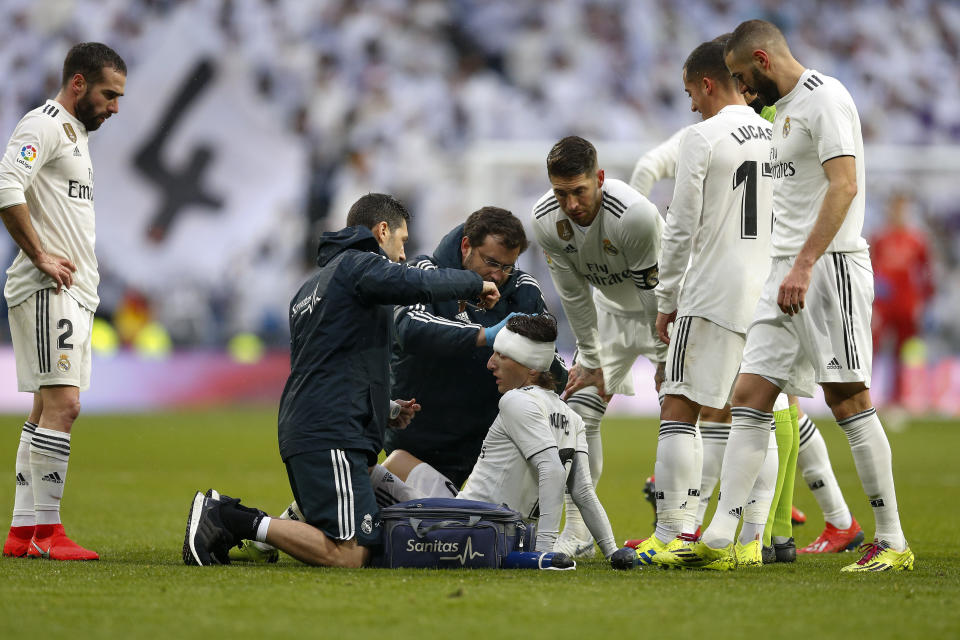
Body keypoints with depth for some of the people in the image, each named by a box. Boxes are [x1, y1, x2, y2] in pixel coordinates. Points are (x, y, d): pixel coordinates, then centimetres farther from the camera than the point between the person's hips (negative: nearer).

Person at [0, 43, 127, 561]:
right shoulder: (44, 126, -10)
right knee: (62, 404, -14)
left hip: (72, 291, 10)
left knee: (48, 409, 9)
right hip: (48, 290, -10)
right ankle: (46, 532, -15)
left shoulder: (74, 134, 22)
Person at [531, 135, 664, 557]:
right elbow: (573, 296, -8)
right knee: (580, 409, -3)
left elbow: (658, 291, -25)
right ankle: (576, 533, 4)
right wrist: (593, 361, -4)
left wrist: (664, 360, -18)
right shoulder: (546, 220, -20)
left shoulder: (635, 214, -36)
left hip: (665, 313, -5)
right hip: (609, 309, 5)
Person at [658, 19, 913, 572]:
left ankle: (893, 542, -3)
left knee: (849, 399, -8)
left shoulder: (824, 98, -10)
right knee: (750, 397, 3)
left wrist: (804, 265, -26)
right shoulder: (785, 107, 20)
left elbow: (844, 185, -20)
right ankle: (720, 541, 1)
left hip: (830, 263, -10)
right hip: (791, 270, 10)